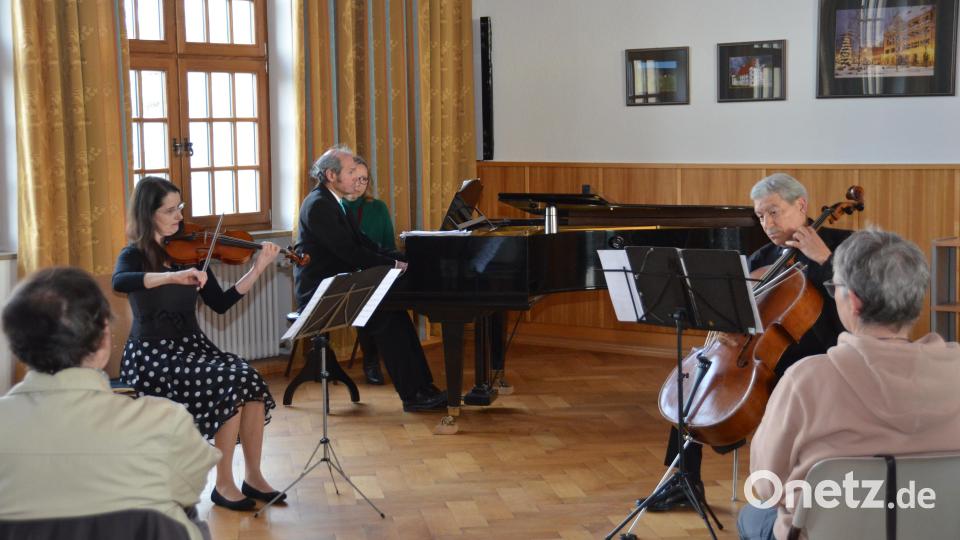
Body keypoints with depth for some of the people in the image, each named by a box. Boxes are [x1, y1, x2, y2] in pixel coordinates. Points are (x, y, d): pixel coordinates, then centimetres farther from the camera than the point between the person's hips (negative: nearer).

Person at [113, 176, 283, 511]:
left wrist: (257, 269, -4)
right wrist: (174, 276, -45)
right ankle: (224, 486, -14)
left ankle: (253, 477, -10)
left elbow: (220, 304, 6)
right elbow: (119, 283, -33)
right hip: (152, 356, -5)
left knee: (249, 377, -22)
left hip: (191, 346, 5)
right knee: (230, 382, -27)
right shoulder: (135, 255, -8)